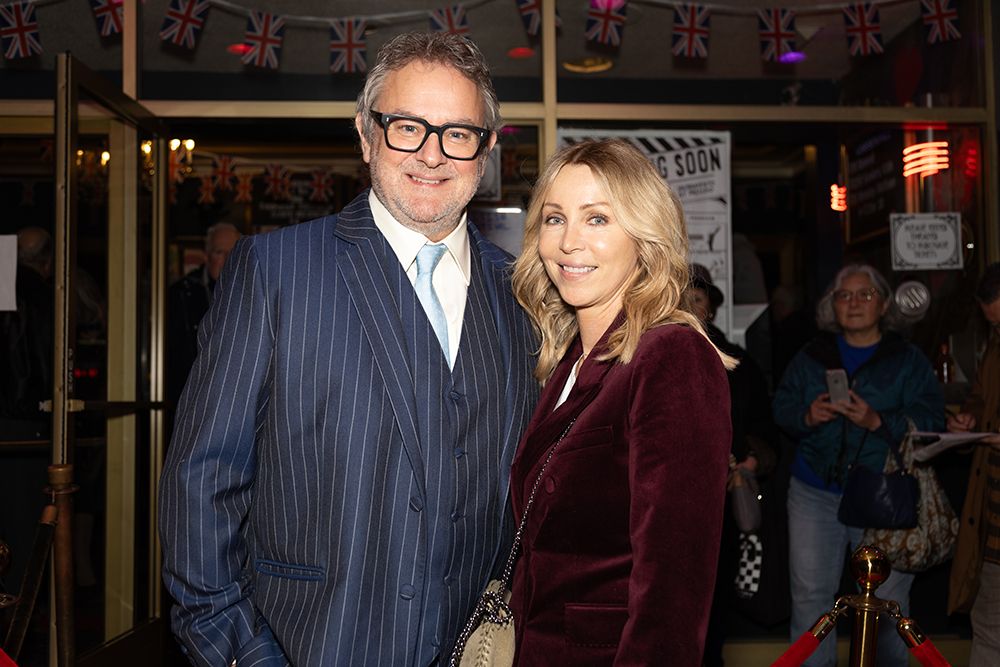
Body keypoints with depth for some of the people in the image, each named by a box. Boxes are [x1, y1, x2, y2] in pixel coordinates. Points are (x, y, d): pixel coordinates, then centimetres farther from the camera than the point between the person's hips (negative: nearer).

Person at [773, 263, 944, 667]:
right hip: (815, 494, 2)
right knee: (810, 597, 5)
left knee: (888, 602, 5)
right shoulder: (810, 356, 11)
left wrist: (879, 422, -22)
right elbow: (781, 408, 7)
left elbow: (929, 420, -7)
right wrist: (806, 416, -14)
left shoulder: (909, 360, 3)